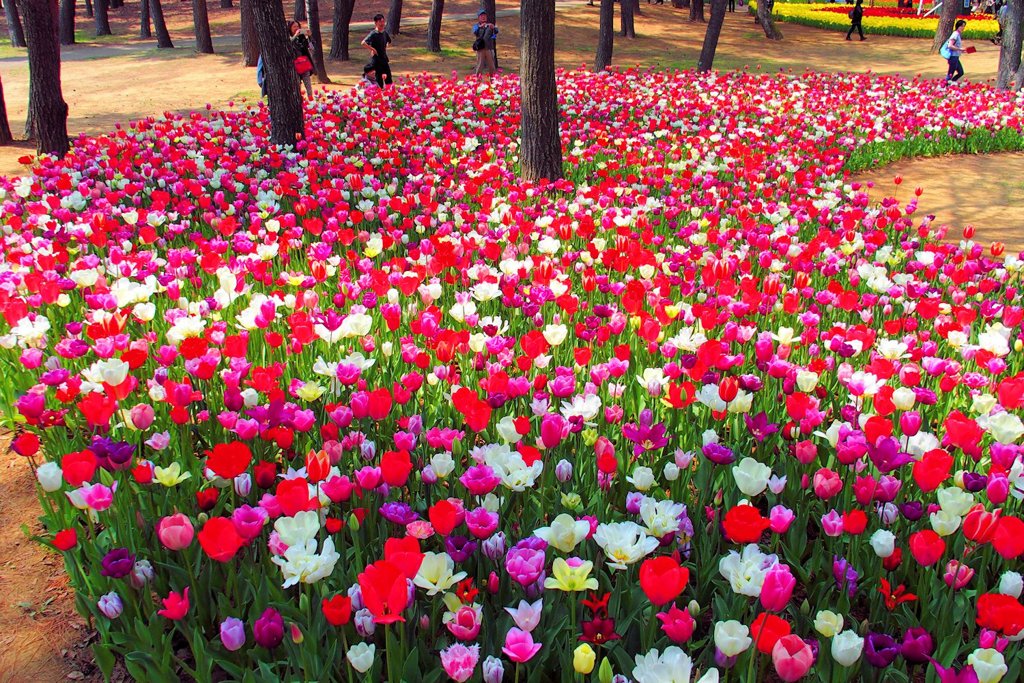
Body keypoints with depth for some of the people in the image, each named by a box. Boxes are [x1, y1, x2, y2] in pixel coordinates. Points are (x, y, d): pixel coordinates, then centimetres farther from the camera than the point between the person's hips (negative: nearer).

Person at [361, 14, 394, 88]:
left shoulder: (385, 33, 6)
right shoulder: (373, 34, -14)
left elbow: (388, 42, 28)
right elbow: (363, 43, -25)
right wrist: (372, 49, -20)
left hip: (384, 58, 6)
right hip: (376, 58, -6)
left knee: (388, 76, 7)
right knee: (378, 77, -2)